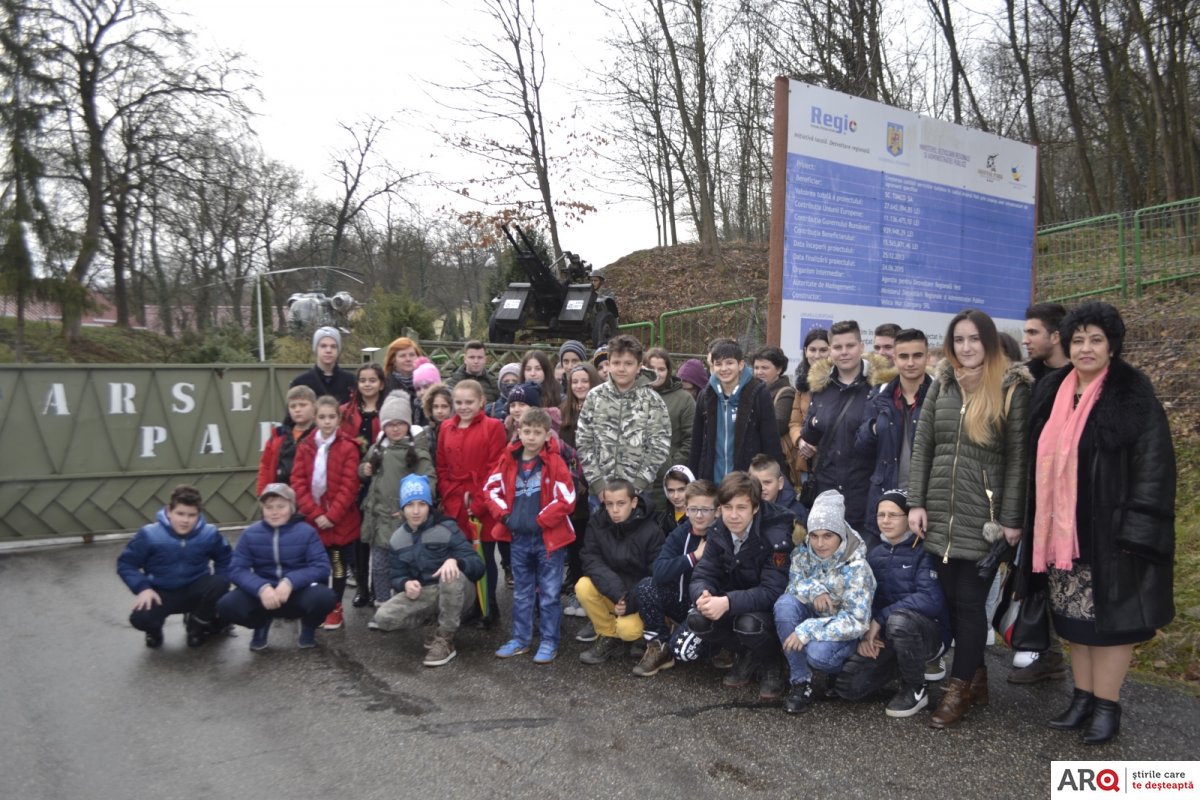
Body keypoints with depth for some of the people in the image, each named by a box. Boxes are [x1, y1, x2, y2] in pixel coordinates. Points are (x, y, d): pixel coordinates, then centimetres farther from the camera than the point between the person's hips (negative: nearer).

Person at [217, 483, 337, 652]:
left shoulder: (306, 532, -8)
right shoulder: (250, 534, -1)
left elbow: (321, 567, -15)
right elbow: (237, 569, -9)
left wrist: (290, 582, -31)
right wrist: (262, 588, -29)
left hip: (299, 591, -2)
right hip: (262, 593, 2)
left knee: (324, 598, -35)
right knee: (226, 606, -25)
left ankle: (308, 627, 6)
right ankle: (262, 623, 12)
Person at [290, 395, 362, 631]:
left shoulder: (348, 448, -8)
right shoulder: (305, 447, 2)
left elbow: (349, 487, -12)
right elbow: (298, 483, -2)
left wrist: (331, 515, -16)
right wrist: (315, 514, -12)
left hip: (341, 521, -2)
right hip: (313, 520, 2)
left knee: (339, 565, 9)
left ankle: (335, 607, 24)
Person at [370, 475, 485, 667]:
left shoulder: (446, 528, -13)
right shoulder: (397, 538, 1)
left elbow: (478, 566, -17)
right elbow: (397, 576, 6)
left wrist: (455, 560, -40)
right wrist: (406, 584, -19)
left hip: (454, 593, -4)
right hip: (421, 594, 4)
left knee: (452, 575, -39)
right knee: (383, 618, -21)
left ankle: (445, 640, -18)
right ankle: (434, 616, 7)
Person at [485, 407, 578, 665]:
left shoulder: (554, 462, -12)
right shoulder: (509, 461, 1)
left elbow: (566, 500, -15)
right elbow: (492, 488, 9)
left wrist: (540, 520, -14)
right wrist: (505, 515, -3)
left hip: (549, 537, -4)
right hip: (518, 538, 5)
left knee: (549, 594, 5)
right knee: (521, 593, 16)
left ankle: (549, 642, 17)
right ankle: (520, 639, 29)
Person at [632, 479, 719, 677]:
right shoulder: (679, 534, -3)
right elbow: (659, 572, -19)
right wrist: (694, 557, -25)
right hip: (684, 602, 4)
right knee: (646, 585, -20)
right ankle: (659, 647, -5)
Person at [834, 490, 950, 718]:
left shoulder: (923, 552, -11)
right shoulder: (873, 554, 7)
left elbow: (931, 600, -26)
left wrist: (880, 618, -24)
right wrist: (865, 634, -13)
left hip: (928, 632, -5)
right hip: (886, 636, 5)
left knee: (899, 619, -39)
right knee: (848, 687, -12)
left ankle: (916, 689, -11)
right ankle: (912, 665, 14)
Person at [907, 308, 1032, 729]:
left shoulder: (1012, 389, -4)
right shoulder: (941, 385, 8)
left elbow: (1017, 458, -6)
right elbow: (921, 447, 8)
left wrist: (1011, 519, -9)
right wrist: (915, 502, 1)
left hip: (984, 516, -4)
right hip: (940, 512, 4)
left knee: (970, 601, 1)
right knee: (952, 599, 9)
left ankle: (959, 687, 12)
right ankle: (975, 674, 25)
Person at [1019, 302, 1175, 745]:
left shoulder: (1134, 395, -8)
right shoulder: (1051, 392, 8)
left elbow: (1153, 464, -12)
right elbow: (1040, 459, 12)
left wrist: (1136, 528, -19)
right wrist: (1029, 523, 10)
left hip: (1108, 528, -5)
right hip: (1060, 528, 5)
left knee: (1110, 613, 3)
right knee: (1075, 614, 12)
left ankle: (1107, 704, 16)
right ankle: (1083, 696, 24)